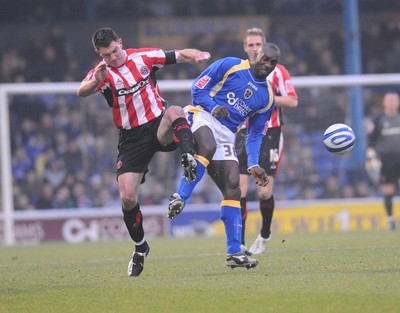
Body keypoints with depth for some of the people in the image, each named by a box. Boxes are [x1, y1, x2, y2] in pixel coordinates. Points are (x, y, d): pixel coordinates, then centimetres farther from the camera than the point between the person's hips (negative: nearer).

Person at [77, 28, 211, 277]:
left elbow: (179, 55, -2)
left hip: (159, 125, 0)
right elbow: (82, 92, -30)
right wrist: (96, 81, -54)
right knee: (128, 198, -5)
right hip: (132, 138, 1)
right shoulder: (102, 73, -9)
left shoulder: (143, 57, -3)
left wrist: (197, 56, -26)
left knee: (174, 112, -37)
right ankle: (140, 247, 18)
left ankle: (189, 159, -55)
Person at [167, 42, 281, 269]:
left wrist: (253, 165, 3)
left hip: (226, 135, 5)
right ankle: (180, 198, -38)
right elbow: (198, 88, 1)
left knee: (233, 187, -6)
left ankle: (235, 252, -5)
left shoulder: (268, 98, 14)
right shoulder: (231, 65, 1)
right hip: (202, 116, -5)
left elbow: (256, 135, 17)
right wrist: (213, 107, -17)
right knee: (208, 147, -40)